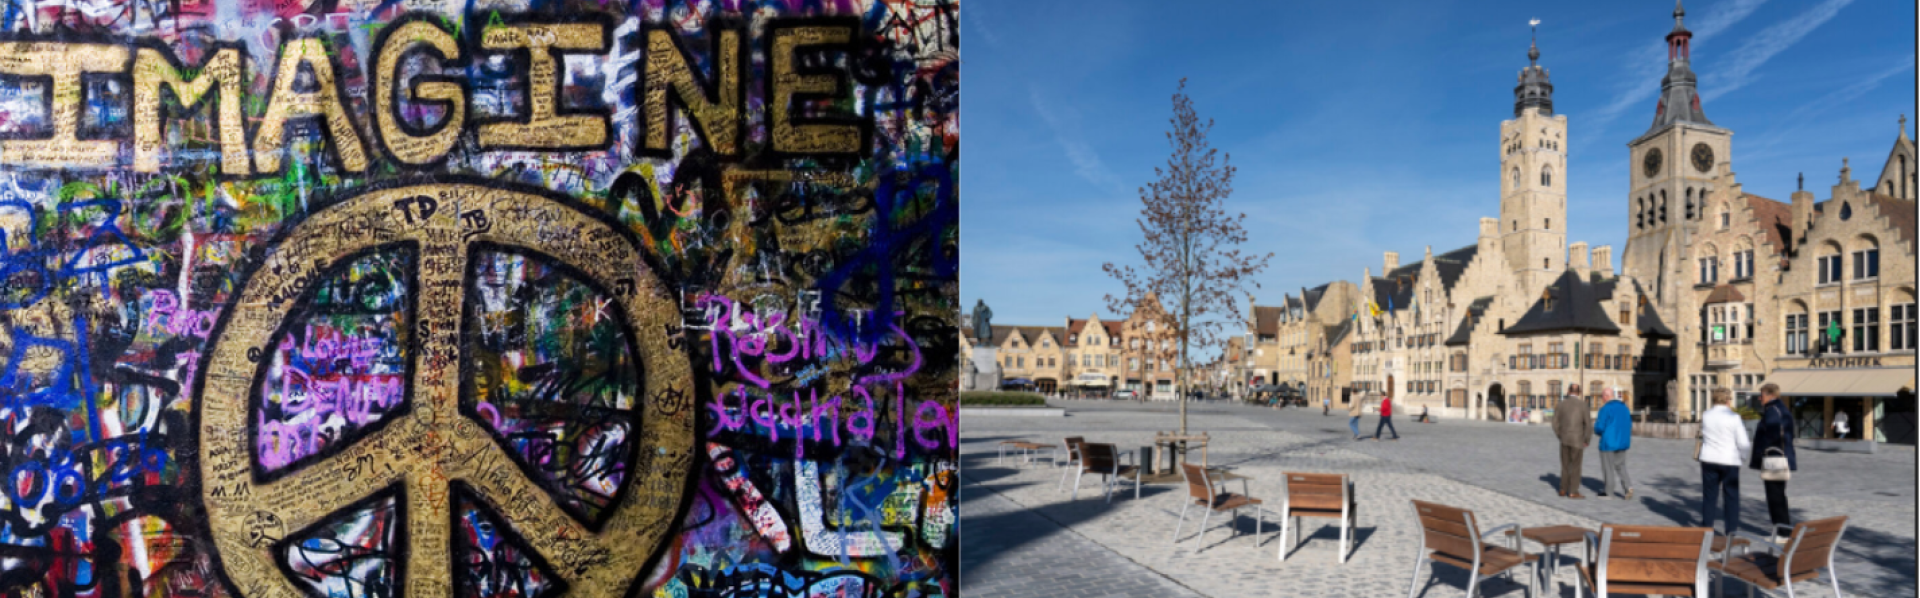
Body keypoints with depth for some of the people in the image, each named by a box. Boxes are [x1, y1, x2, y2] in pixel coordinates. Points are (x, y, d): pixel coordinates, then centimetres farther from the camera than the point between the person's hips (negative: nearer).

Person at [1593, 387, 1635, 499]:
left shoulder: (1605, 409, -16)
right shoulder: (1624, 407, 6)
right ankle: (1628, 487, -3)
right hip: (1623, 443, 7)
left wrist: (1596, 429, 5)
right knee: (1620, 467, 15)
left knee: (1608, 468, 5)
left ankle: (1608, 492, 13)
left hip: (1608, 443, -6)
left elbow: (1599, 427, -17)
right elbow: (1629, 425, 13)